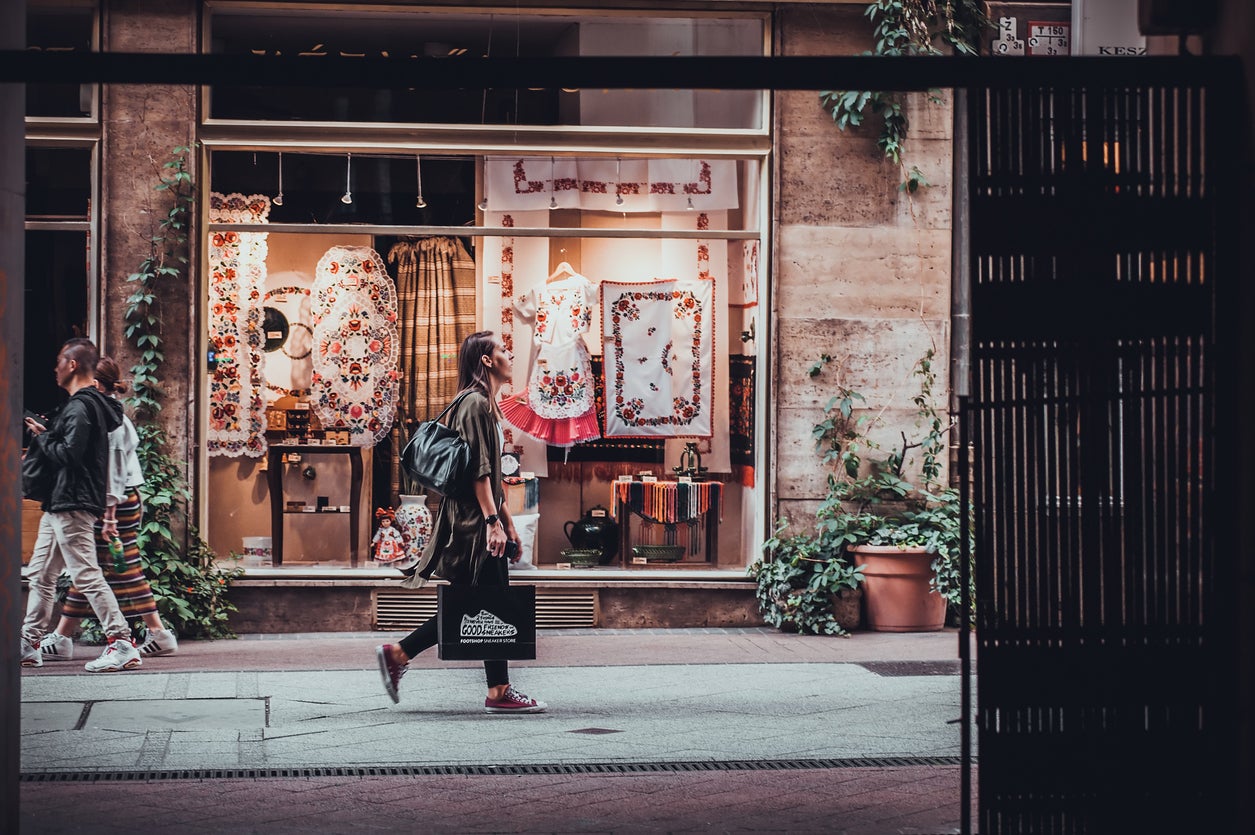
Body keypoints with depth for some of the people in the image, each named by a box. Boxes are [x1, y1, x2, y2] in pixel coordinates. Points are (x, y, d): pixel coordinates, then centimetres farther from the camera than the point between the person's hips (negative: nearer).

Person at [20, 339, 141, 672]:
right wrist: (46, 435, 11)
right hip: (60, 504, 11)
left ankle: (123, 644, -13)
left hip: (72, 505, -11)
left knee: (86, 575, -12)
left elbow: (68, 454, -23)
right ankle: (29, 646, 20)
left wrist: (42, 439, -8)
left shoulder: (80, 406, -15)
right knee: (40, 576, 15)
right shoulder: (90, 403, 18)